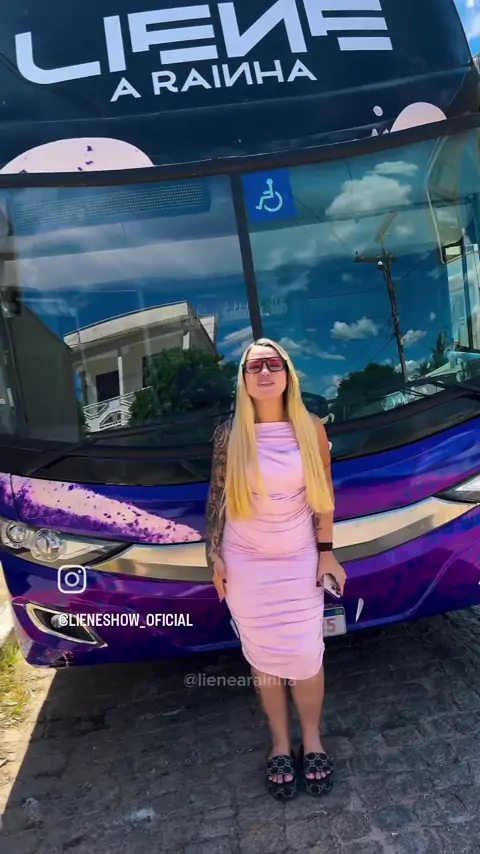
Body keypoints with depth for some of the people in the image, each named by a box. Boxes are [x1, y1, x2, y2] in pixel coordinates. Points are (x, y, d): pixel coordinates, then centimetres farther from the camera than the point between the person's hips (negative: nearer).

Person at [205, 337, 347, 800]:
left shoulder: (311, 428, -7)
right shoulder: (229, 433, -9)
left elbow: (324, 494, 0)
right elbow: (216, 497, -1)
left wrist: (326, 551, -1)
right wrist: (214, 555, -2)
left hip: (299, 559, 0)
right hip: (245, 562, 0)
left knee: (306, 655, 8)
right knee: (263, 656, 13)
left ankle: (312, 740, 35)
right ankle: (280, 743, 35)